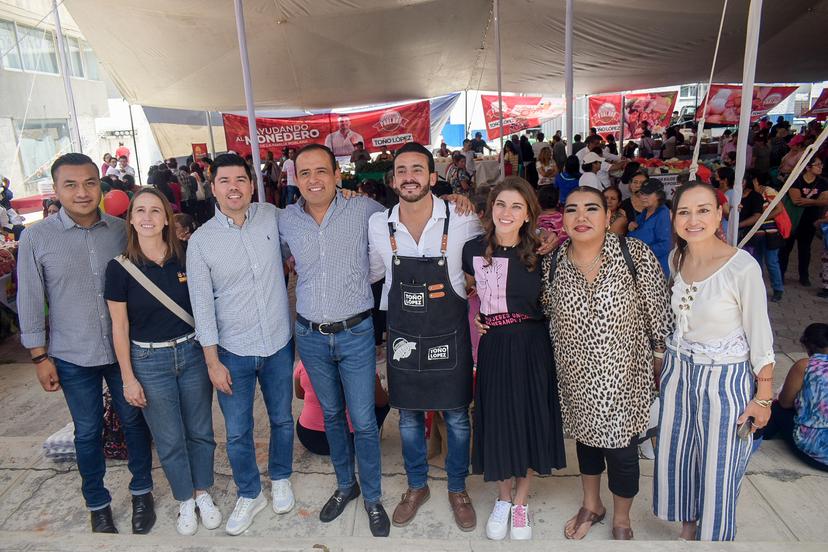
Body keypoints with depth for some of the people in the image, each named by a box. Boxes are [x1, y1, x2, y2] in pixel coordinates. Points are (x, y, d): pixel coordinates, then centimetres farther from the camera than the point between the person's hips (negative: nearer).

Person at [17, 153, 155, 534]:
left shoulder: (120, 230, -4)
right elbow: (30, 302, -3)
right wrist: (40, 357, -2)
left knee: (134, 421, 14)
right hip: (72, 358, -1)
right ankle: (98, 505, 35)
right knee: (88, 432, 14)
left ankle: (142, 492, 36)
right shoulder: (36, 238, -8)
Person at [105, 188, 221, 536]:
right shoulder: (120, 267, -9)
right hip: (149, 361, -1)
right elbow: (120, 327, -4)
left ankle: (202, 493, 37)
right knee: (170, 439, 12)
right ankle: (185, 501, 34)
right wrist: (128, 378, -4)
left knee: (200, 431, 14)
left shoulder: (186, 259, -5)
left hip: (192, 352, 2)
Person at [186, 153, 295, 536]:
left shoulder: (271, 216, -4)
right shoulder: (200, 241, -8)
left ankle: (281, 479, 44)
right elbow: (202, 304, -6)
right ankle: (249, 495, 34)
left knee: (282, 419, 18)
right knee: (237, 432, 9)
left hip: (279, 344, 2)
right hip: (233, 351, -1)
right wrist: (212, 361, -6)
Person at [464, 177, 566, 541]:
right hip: (494, 345, 0)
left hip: (533, 346, 0)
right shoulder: (474, 249, -3)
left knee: (531, 420, 9)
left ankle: (521, 503, 32)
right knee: (498, 422, 8)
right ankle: (503, 500, 34)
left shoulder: (538, 253, -5)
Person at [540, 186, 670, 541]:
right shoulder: (553, 262, -5)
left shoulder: (635, 254, -14)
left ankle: (621, 520, 40)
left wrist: (661, 356, -1)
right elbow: (547, 311, 10)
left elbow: (658, 312, -6)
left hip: (623, 375, -3)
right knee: (585, 437, 22)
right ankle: (591, 505, 49)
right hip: (576, 377, 3)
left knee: (621, 449, 10)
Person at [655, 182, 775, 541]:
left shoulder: (742, 266, -21)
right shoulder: (675, 258, -2)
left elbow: (760, 336, -14)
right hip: (678, 372, 6)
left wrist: (763, 398, -10)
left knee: (717, 468, 10)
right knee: (675, 455, 17)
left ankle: (712, 535, 35)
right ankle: (687, 529, 41)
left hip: (725, 379, -5)